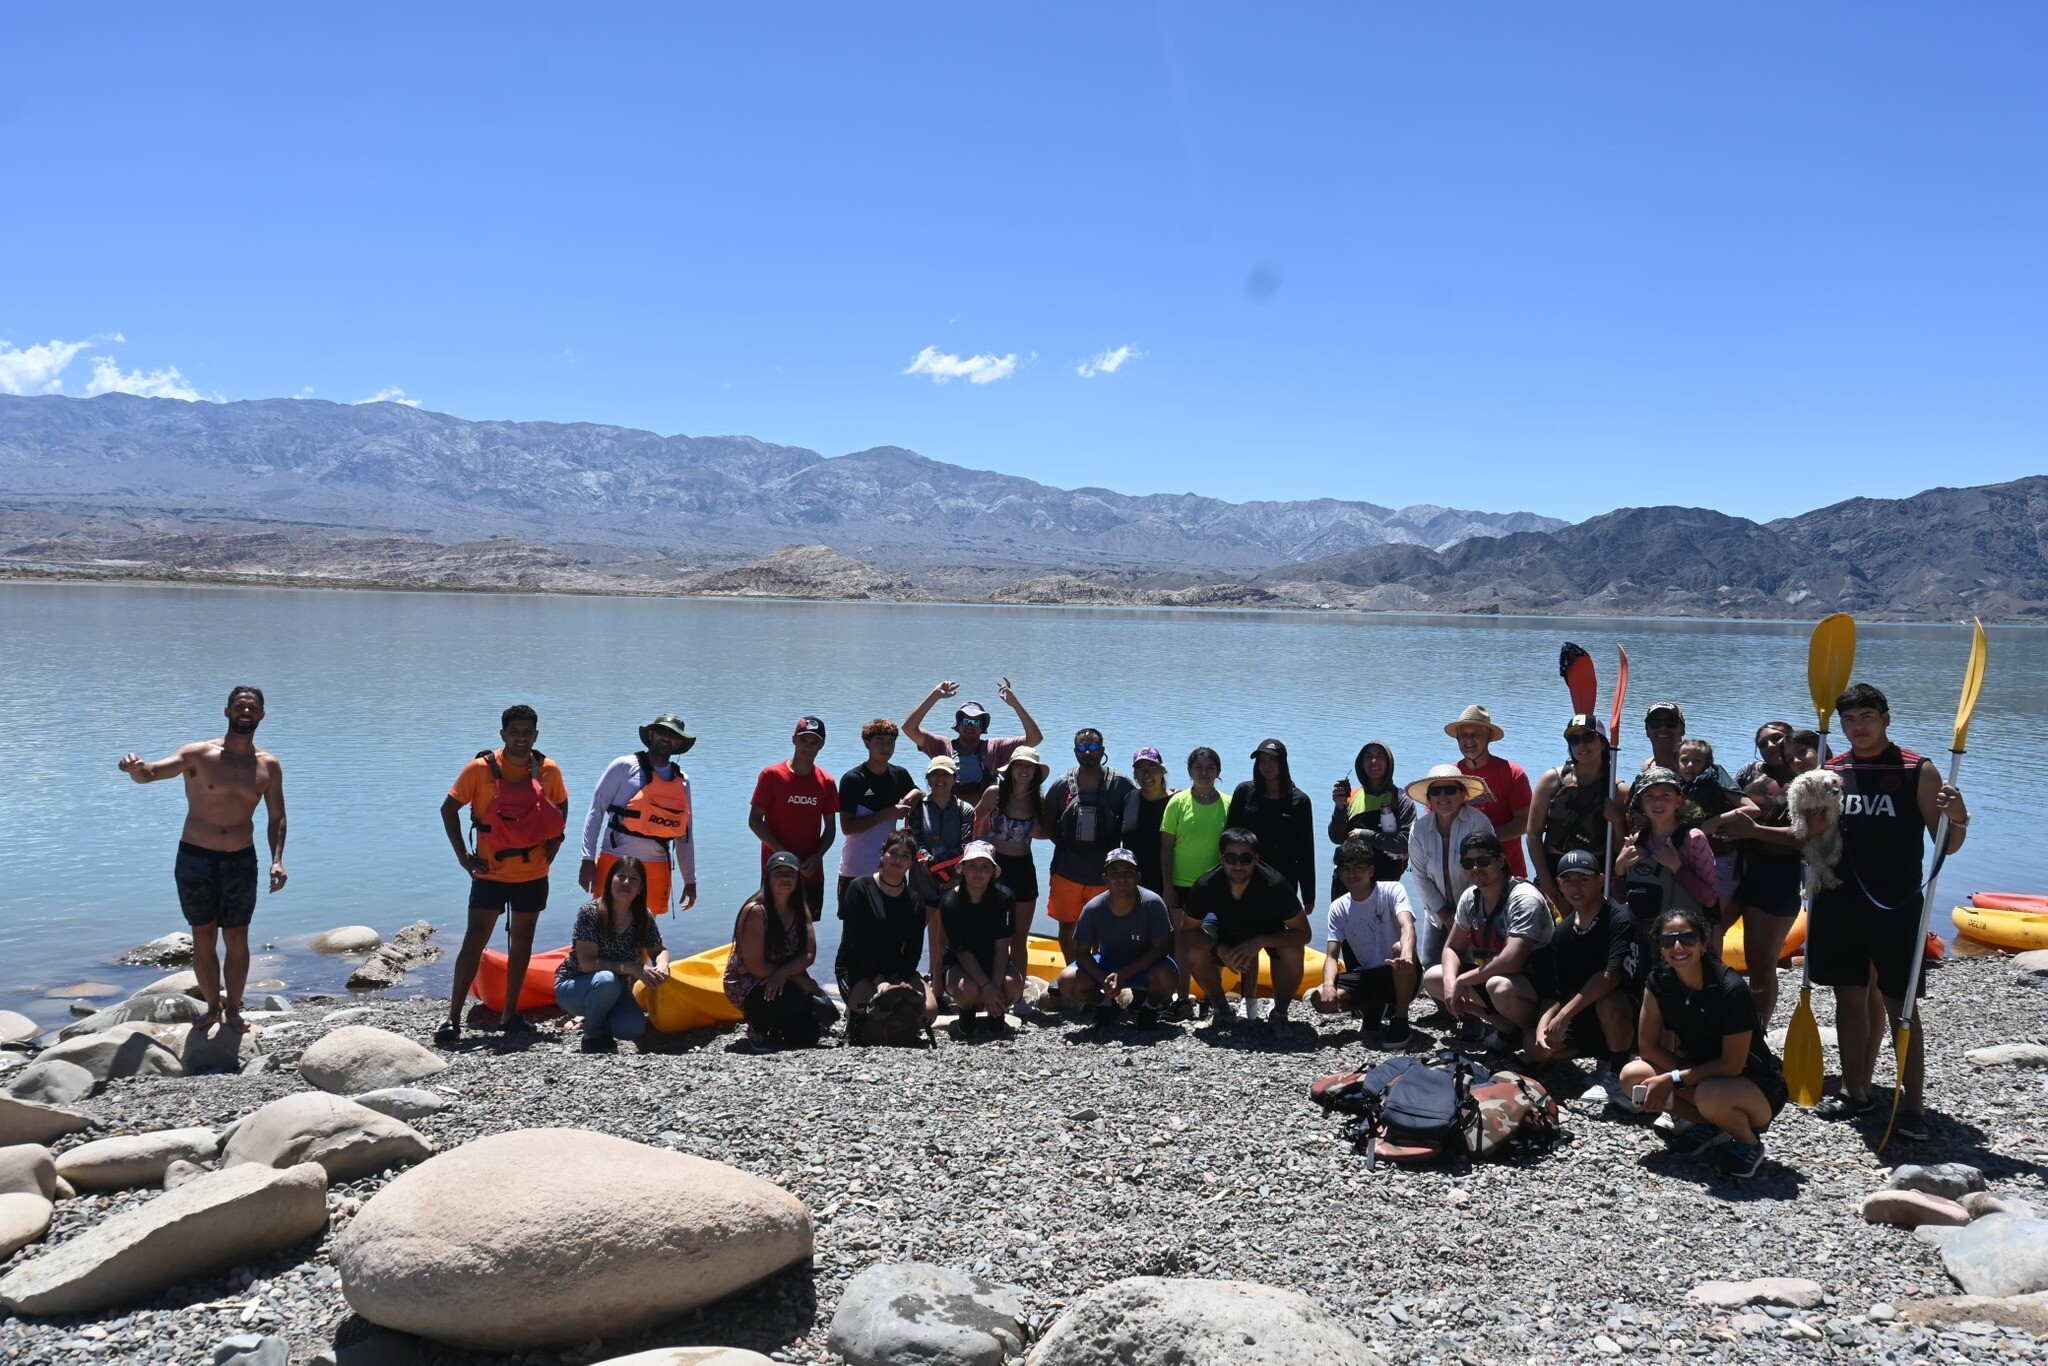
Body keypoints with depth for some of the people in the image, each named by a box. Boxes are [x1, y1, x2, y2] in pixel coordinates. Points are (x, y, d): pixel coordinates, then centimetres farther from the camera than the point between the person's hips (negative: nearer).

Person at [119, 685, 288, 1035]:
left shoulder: (268, 766, 1)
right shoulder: (198, 755, -7)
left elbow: (276, 817, 6)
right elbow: (152, 773, -19)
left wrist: (277, 859, -7)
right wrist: (135, 768, -43)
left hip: (241, 862, 2)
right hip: (195, 859, -1)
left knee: (237, 939, 6)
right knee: (203, 937, 7)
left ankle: (233, 1009, 21)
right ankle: (213, 1007, 22)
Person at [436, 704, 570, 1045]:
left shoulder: (548, 770, -2)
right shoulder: (481, 768, -10)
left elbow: (561, 806, 16)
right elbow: (449, 809, -4)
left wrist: (555, 841, 3)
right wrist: (462, 855, -7)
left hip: (533, 873, 4)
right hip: (490, 872, -4)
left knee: (522, 940, 11)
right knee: (474, 940, -7)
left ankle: (510, 1014, 22)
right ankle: (453, 1018, -5)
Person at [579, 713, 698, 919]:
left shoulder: (682, 781, 12)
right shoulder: (624, 767, -1)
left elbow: (685, 832, 17)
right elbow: (596, 811, -3)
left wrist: (690, 879, 17)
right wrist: (588, 859, -10)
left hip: (656, 870, 4)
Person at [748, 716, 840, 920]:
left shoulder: (826, 782, 6)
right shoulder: (772, 775, -4)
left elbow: (829, 828, 9)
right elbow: (755, 821, -5)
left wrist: (816, 857, -9)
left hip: (811, 872, 3)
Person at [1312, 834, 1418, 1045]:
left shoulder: (1391, 890, -10)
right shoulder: (1338, 908, 1)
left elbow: (1407, 926, -29)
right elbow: (1332, 956, -5)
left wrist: (1406, 954, -53)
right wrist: (1329, 985, -28)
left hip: (1400, 976, -4)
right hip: (1367, 976, 4)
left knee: (1400, 949, -38)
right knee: (1320, 999, -21)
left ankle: (1400, 1021, -19)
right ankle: (1373, 1007, 10)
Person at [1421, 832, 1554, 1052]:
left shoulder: (1524, 899, -24)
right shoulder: (1470, 898, 0)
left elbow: (1511, 961, -34)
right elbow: (1452, 948, 7)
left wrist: (1462, 980, -22)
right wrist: (1450, 983, -15)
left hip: (1540, 982, -9)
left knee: (1500, 987, -40)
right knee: (1432, 978, -2)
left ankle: (1531, 1033, -7)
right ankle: (1507, 1026, -3)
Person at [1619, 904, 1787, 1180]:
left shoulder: (1730, 989, -26)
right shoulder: (1659, 981, -10)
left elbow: (1732, 1066, -23)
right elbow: (1649, 1046, -5)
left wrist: (1674, 1079, -23)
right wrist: (1687, 1075, -18)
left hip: (1758, 1086, -6)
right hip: (1703, 1075, 6)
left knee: (1711, 1095, -38)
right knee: (1632, 1076, -16)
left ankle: (1749, 1143, -4)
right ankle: (1709, 1126, 5)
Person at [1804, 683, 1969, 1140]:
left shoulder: (1917, 771, -4)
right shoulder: (1830, 772, 8)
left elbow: (1946, 846, -5)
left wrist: (1956, 819, -25)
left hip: (1897, 906, -4)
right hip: (1840, 904, 4)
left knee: (1899, 1006, -1)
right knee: (1851, 997, 11)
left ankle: (1913, 1106, 5)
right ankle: (1855, 1091, 22)